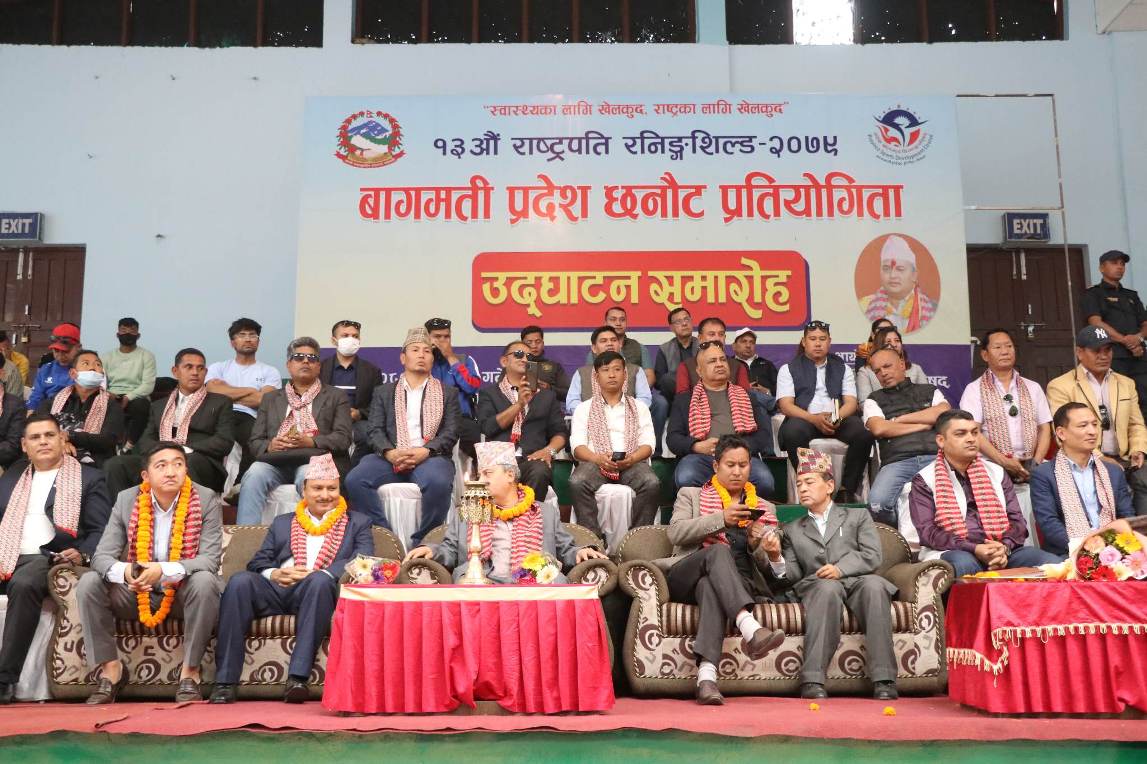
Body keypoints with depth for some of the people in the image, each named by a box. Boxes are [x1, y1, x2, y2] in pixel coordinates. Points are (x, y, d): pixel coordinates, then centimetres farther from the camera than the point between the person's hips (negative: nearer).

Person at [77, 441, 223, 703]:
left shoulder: (206, 500, -11)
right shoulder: (126, 500, -3)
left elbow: (210, 560, -19)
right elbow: (101, 556, -7)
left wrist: (163, 571, -35)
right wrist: (124, 571, -31)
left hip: (185, 593, -3)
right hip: (137, 594, 3)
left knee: (205, 581, -33)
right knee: (89, 582, -18)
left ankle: (190, 672, -17)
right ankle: (110, 668, -5)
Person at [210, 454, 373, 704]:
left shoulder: (358, 523, 20)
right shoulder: (282, 523, 29)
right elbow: (256, 563, 19)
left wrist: (314, 574, -13)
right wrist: (274, 574, -6)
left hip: (316, 592, -3)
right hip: (275, 590, 3)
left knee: (319, 580, -36)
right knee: (240, 581, -27)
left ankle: (297, 678, -36)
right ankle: (225, 682, -26)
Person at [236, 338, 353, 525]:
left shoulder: (336, 397, 18)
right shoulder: (271, 399, 26)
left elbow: (343, 438, 4)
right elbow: (255, 442, 18)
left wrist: (310, 442, -13)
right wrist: (269, 446, -7)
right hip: (276, 461, 3)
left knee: (307, 476, -37)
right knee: (254, 475, -30)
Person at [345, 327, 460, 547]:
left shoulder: (447, 393, 19)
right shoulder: (384, 392, 23)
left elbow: (450, 432, 7)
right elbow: (375, 430, 9)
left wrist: (425, 451, -14)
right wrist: (390, 453, -13)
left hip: (430, 456, -2)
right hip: (390, 457, 2)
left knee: (438, 482, -37)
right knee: (354, 479, -27)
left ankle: (420, 541, -19)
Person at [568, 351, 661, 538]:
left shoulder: (639, 407, 22)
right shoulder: (584, 409, 19)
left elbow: (647, 444, 10)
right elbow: (577, 446, 6)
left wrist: (632, 458, -13)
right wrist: (598, 458, -17)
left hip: (632, 462, 1)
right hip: (596, 462, 0)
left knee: (652, 483, -33)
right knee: (577, 482, -34)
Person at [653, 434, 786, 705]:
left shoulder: (765, 509, 26)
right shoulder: (690, 495, 22)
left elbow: (768, 565, 18)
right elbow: (676, 533, -1)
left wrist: (756, 543, -5)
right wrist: (721, 518, -13)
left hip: (739, 582, 1)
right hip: (685, 577, 0)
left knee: (710, 585, -39)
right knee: (719, 550, -36)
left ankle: (706, 675, -55)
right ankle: (750, 629, -57)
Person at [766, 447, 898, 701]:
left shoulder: (857, 516, 23)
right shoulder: (792, 530, 27)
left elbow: (873, 556, 6)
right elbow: (792, 576, 16)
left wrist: (841, 568, -11)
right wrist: (776, 558, -6)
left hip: (857, 581, 0)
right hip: (817, 586, 0)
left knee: (874, 585, -35)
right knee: (828, 588, -36)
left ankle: (883, 679, -36)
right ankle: (813, 680, -42)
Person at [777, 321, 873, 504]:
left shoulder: (842, 368, 22)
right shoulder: (788, 369, 14)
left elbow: (850, 402, 10)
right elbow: (786, 405, 0)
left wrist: (837, 417, -15)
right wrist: (814, 419, -18)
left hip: (838, 421, 2)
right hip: (805, 420, -2)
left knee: (862, 432, -29)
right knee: (793, 431, -37)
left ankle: (847, 490, -20)